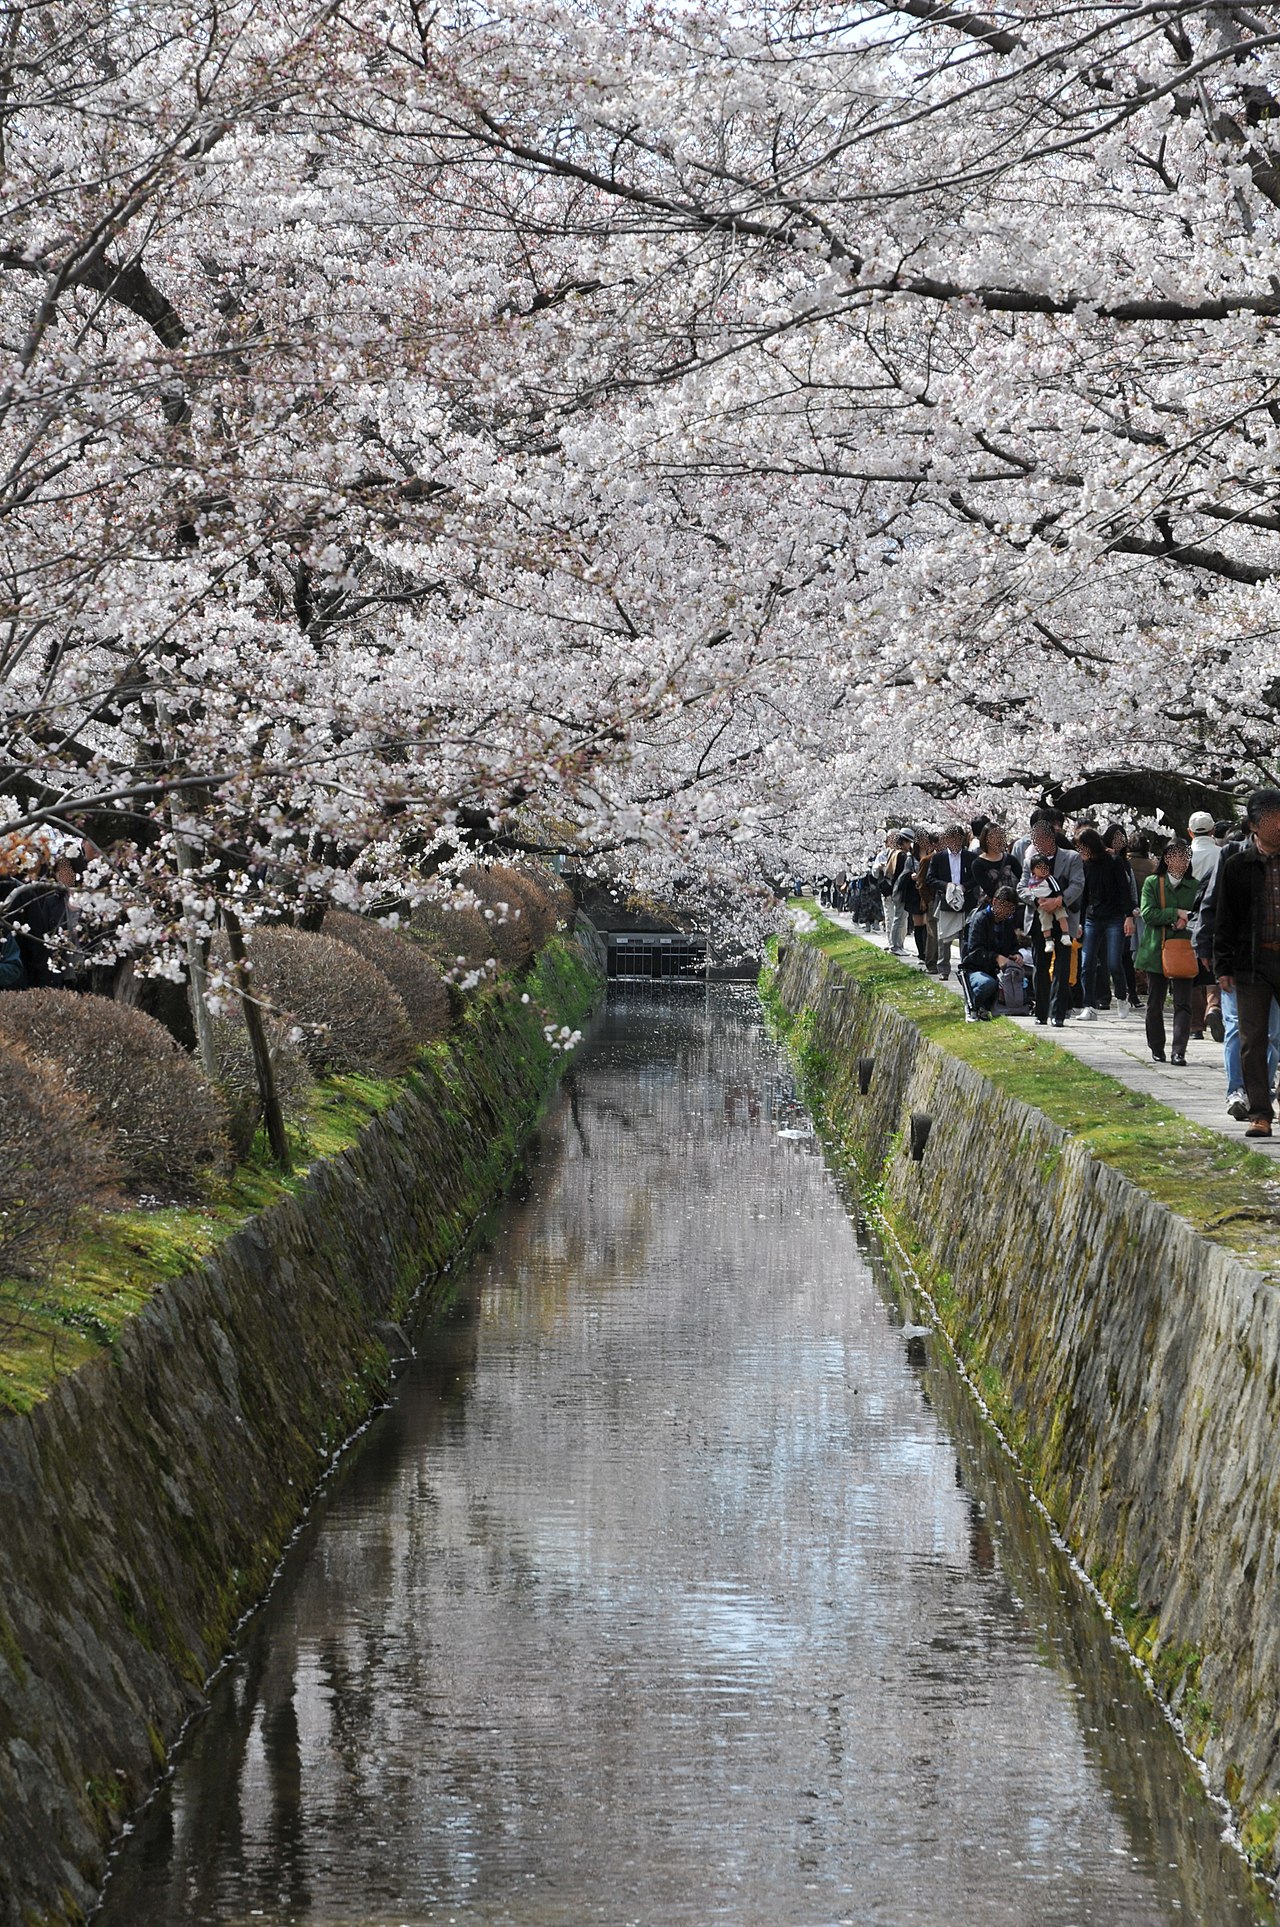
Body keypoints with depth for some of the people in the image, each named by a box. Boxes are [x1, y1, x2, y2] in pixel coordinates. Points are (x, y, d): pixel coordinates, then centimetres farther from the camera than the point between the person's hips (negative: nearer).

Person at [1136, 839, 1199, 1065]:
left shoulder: (1194, 886, 7)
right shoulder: (1152, 883, 2)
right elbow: (1147, 913, -10)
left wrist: (1187, 921, -15)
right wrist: (1177, 913, -16)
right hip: (1156, 951, 0)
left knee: (1183, 1003, -9)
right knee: (1155, 1002, 10)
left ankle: (1178, 1051, -11)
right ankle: (1156, 1048, 22)